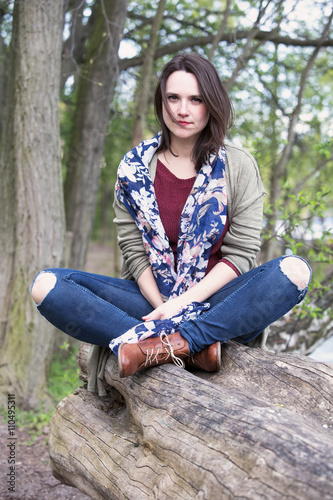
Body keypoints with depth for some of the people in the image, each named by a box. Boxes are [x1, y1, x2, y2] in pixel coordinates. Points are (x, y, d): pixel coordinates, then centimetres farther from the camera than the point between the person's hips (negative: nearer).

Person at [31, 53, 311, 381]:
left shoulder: (239, 166, 1)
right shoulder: (134, 167, 4)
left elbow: (240, 253, -4)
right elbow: (134, 250, 0)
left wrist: (184, 302, -17)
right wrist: (163, 306, -17)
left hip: (213, 301, -1)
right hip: (150, 299, 2)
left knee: (293, 271, -29)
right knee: (47, 285, -20)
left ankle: (169, 344, -33)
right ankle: (189, 348, -30)